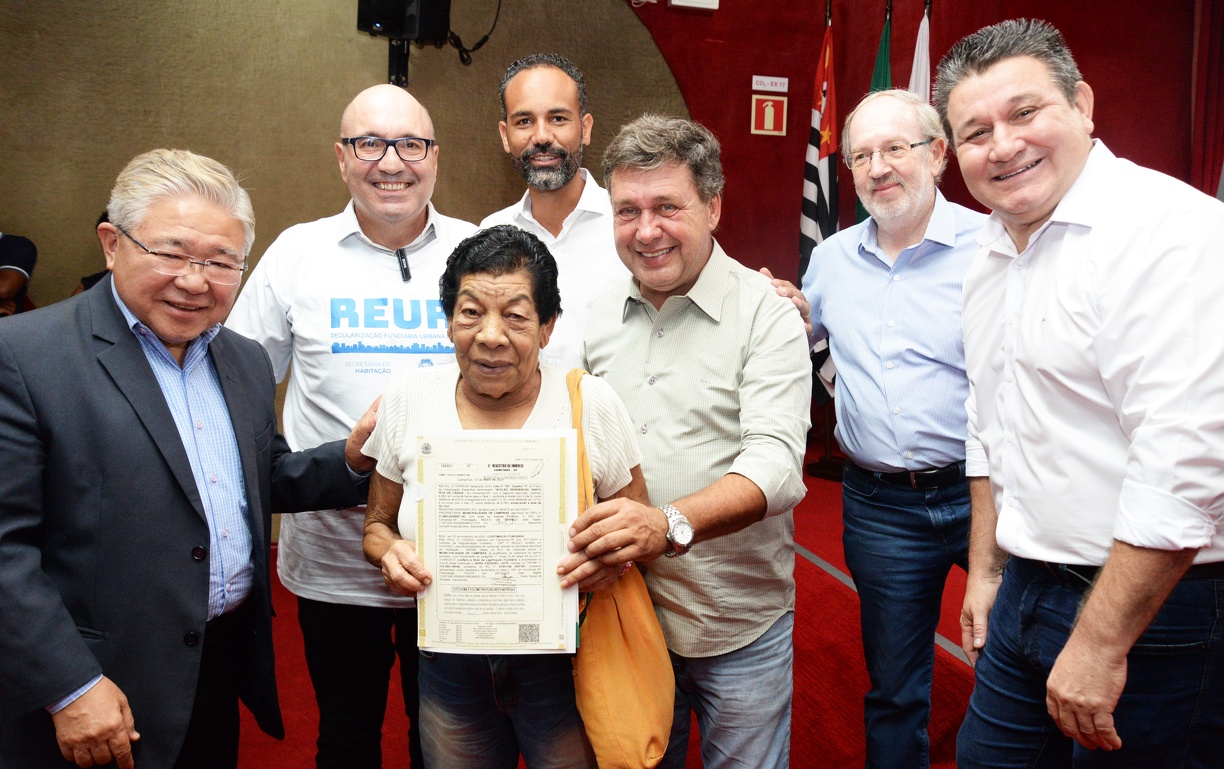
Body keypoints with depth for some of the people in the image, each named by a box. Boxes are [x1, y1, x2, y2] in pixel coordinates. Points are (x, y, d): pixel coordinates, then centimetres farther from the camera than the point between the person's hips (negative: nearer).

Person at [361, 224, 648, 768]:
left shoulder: (590, 402, -13)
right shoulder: (409, 397, -6)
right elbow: (377, 523, 5)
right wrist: (391, 552, -17)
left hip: (560, 666, -2)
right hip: (448, 665, 2)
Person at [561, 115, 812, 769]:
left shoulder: (765, 314, -12)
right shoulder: (600, 318, 3)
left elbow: (775, 462, -23)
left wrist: (670, 523, -39)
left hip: (738, 628, -4)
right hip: (623, 613, 4)